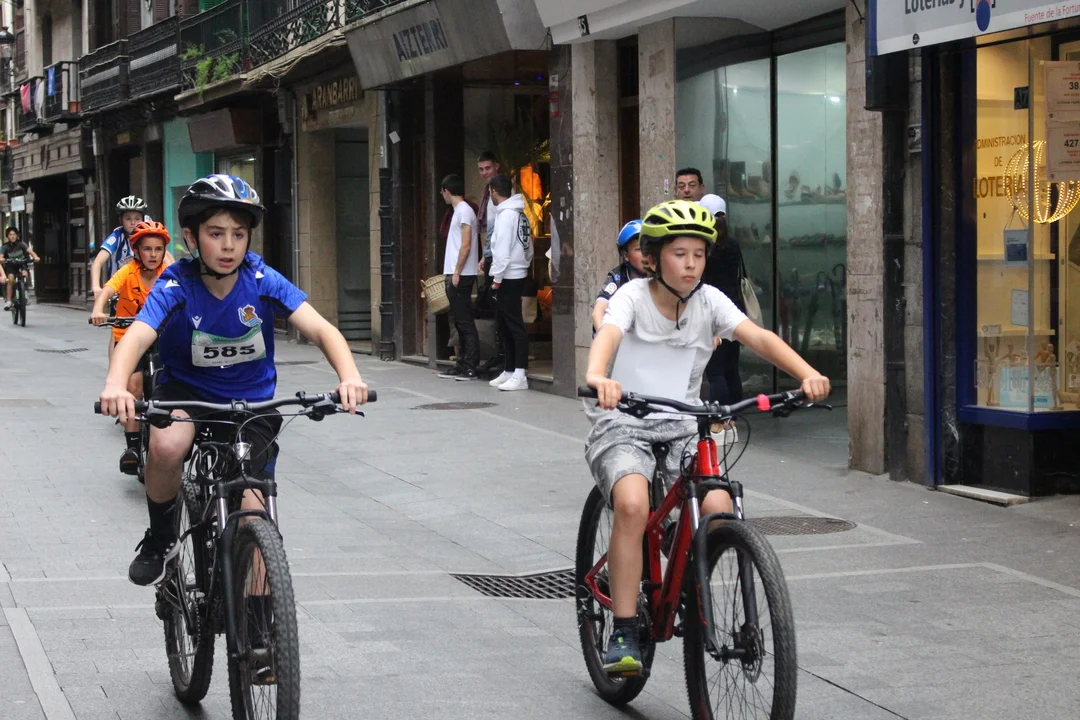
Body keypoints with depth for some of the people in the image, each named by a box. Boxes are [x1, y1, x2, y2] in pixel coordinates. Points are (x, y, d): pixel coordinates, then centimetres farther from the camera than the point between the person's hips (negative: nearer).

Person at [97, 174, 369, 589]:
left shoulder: (262, 281, -18)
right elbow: (137, 336, -36)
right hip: (186, 390, -1)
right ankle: (160, 539, -5)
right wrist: (116, 384, -59)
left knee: (251, 515, -8)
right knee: (166, 446, -34)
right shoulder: (176, 286, -21)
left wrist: (349, 376, -47)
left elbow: (320, 328, -26)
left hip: (251, 401, 1)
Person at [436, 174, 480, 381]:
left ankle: (470, 367, -10)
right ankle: (463, 364, 15)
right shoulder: (460, 211, 18)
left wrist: (456, 273, -19)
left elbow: (466, 246, -18)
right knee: (461, 322, 11)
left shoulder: (464, 211, -11)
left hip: (460, 276, -10)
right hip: (456, 275, 10)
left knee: (465, 322, -9)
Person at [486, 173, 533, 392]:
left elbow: (503, 249, -18)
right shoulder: (520, 214, 14)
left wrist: (497, 277, -14)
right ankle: (509, 371, 20)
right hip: (518, 272, 9)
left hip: (508, 277, -9)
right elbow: (529, 247, 15)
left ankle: (520, 376, -11)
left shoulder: (506, 214, -14)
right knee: (504, 325, 15)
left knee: (514, 326, -10)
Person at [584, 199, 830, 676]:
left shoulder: (708, 300, 1)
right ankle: (624, 633, -23)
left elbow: (758, 337, -14)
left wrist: (807, 374, -32)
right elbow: (607, 334, -29)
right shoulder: (634, 296, -8)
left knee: (719, 509, -22)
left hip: (682, 427, 3)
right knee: (632, 503, -32)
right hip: (623, 425, -3)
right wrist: (597, 378, -52)